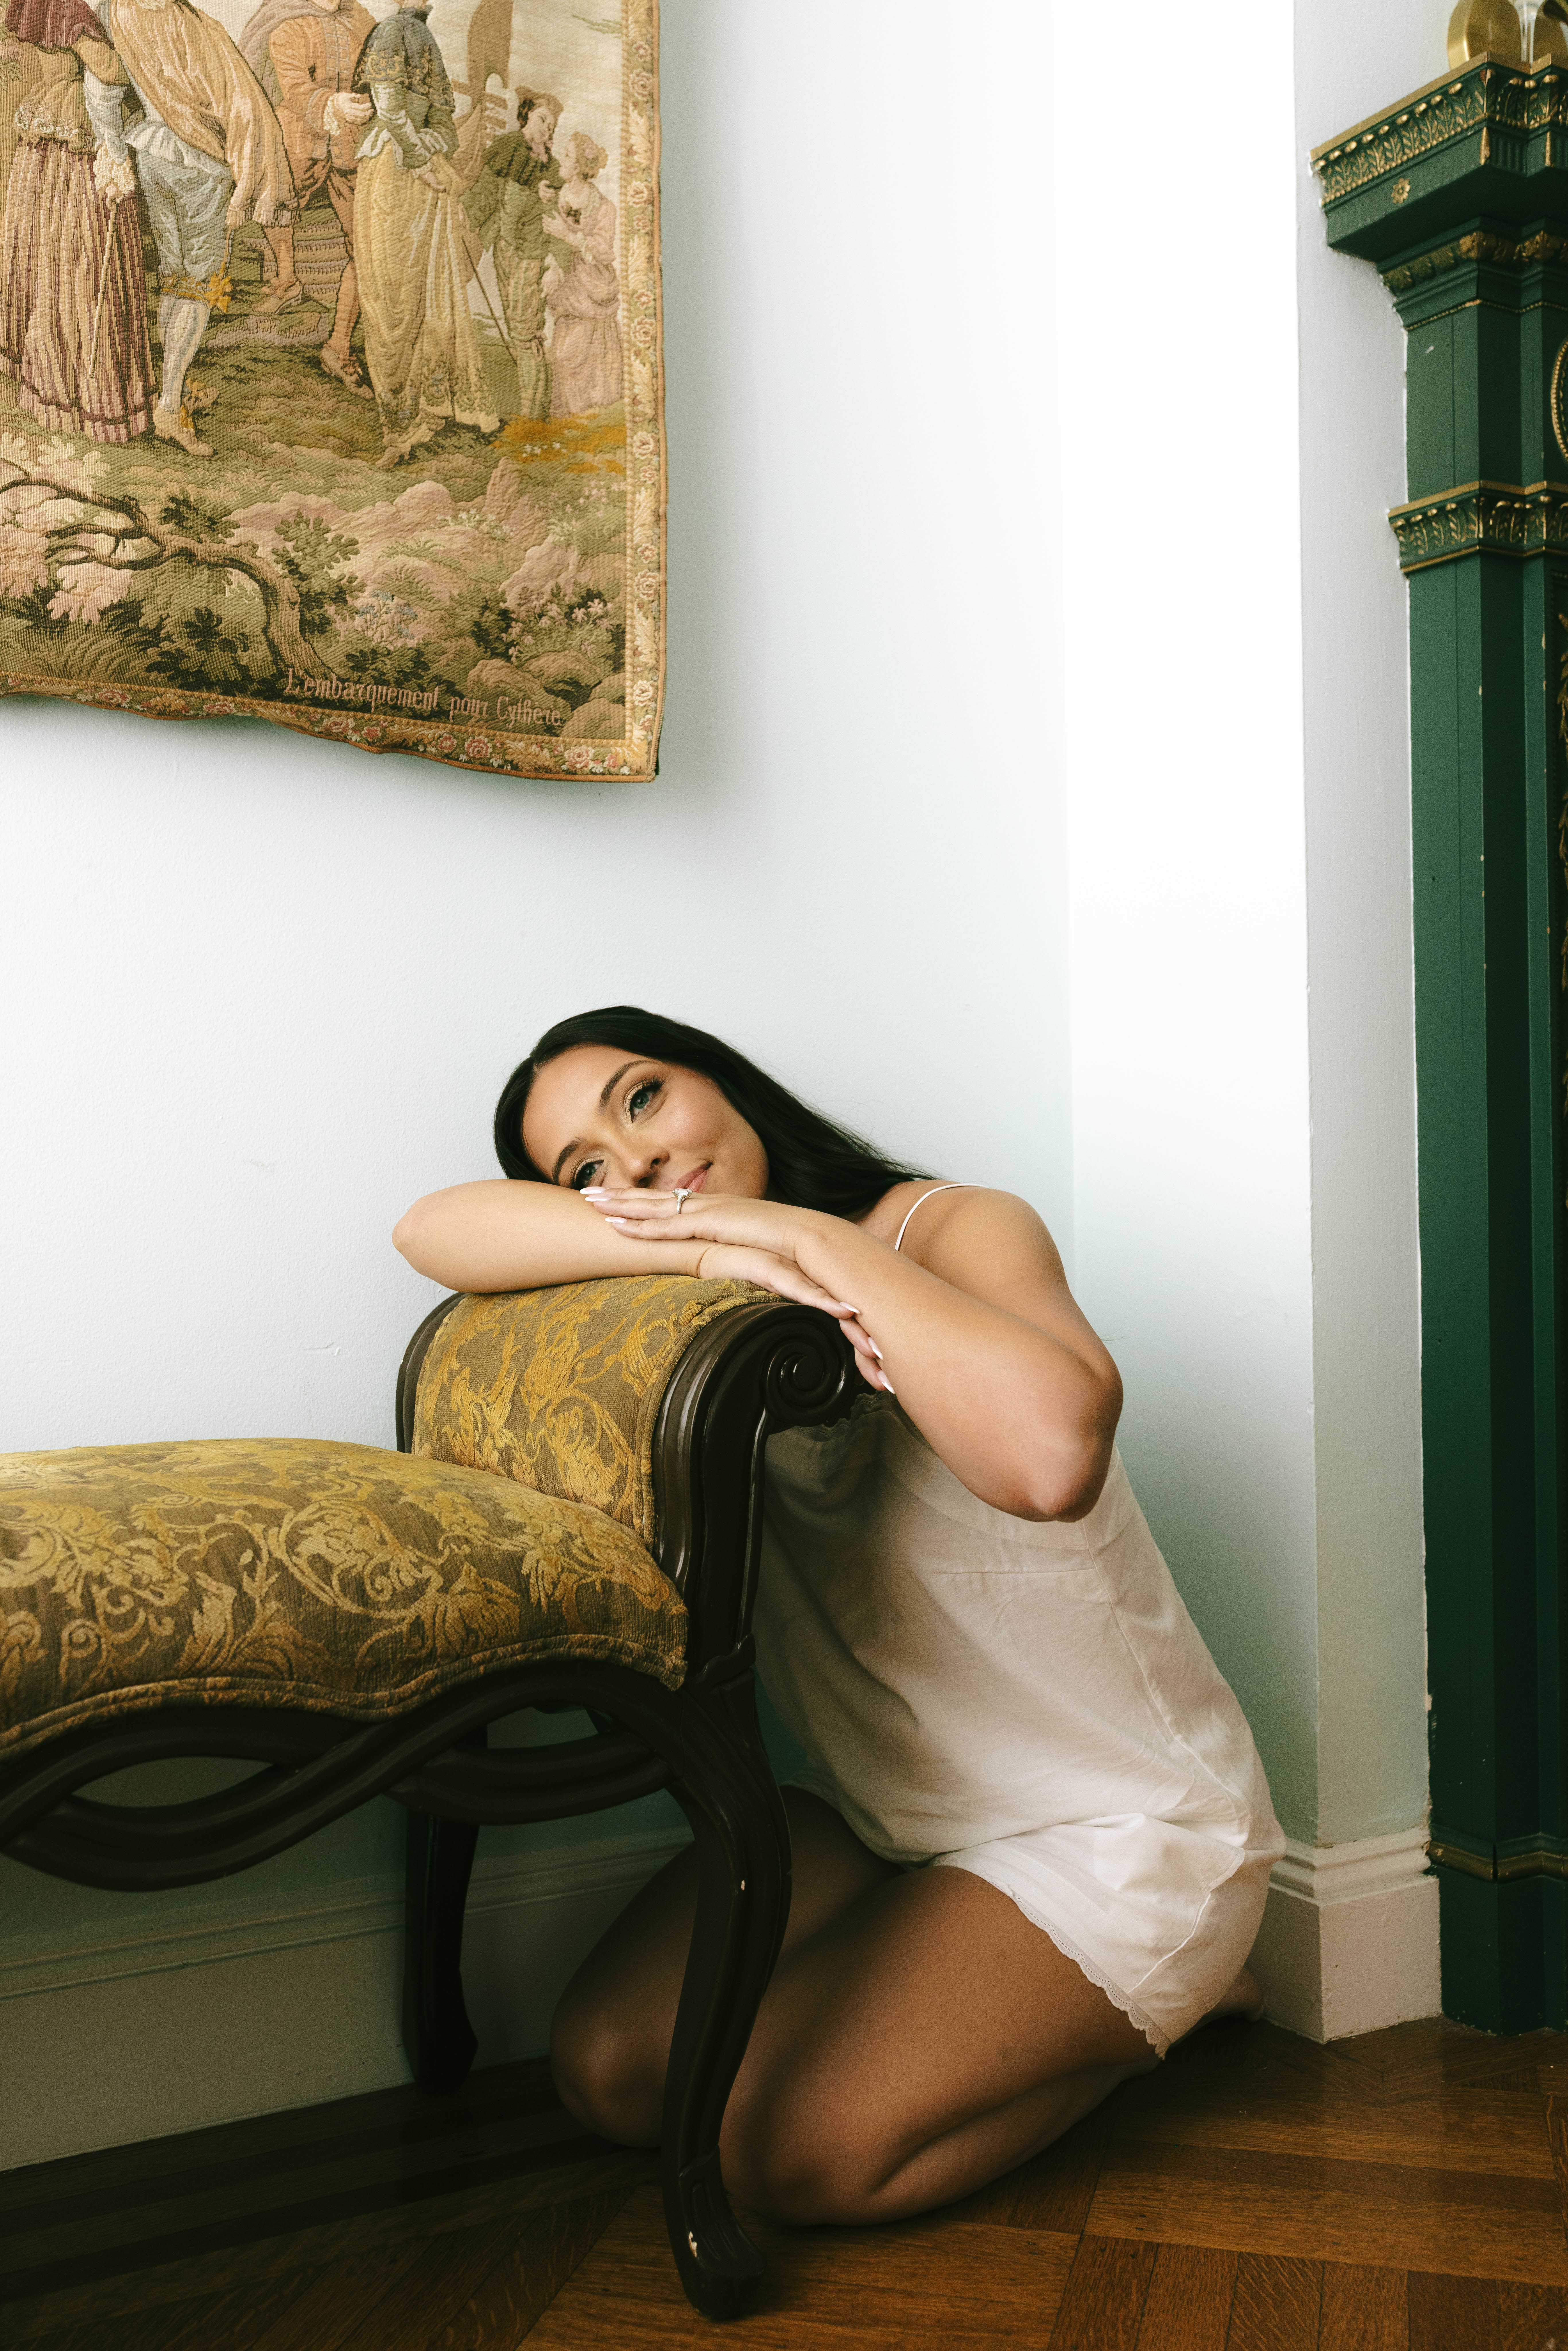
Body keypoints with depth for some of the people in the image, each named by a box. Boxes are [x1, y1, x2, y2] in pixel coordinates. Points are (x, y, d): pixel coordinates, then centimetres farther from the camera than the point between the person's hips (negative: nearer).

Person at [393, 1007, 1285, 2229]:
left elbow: (1052, 1454, -39)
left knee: (796, 2146, -17)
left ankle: (1149, 2009, 7)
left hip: (1116, 1823, -6)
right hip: (886, 1819, 6)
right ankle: (934, 1975, 15)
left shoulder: (954, 1226, -15)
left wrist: (818, 1239, -29)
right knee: (610, 2068, -4)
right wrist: (716, 1250, -31)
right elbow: (435, 1228, -17)